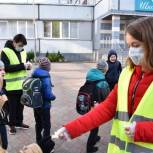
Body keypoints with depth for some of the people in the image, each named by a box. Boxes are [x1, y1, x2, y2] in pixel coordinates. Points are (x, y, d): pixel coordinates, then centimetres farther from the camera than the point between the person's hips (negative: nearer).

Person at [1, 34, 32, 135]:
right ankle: (12, 125, 22)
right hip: (12, 85, -6)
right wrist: (22, 66, -26)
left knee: (21, 105, 16)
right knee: (13, 106, 6)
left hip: (22, 84, 6)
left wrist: (28, 65, -7)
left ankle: (19, 122, 32)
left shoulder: (23, 51, 7)